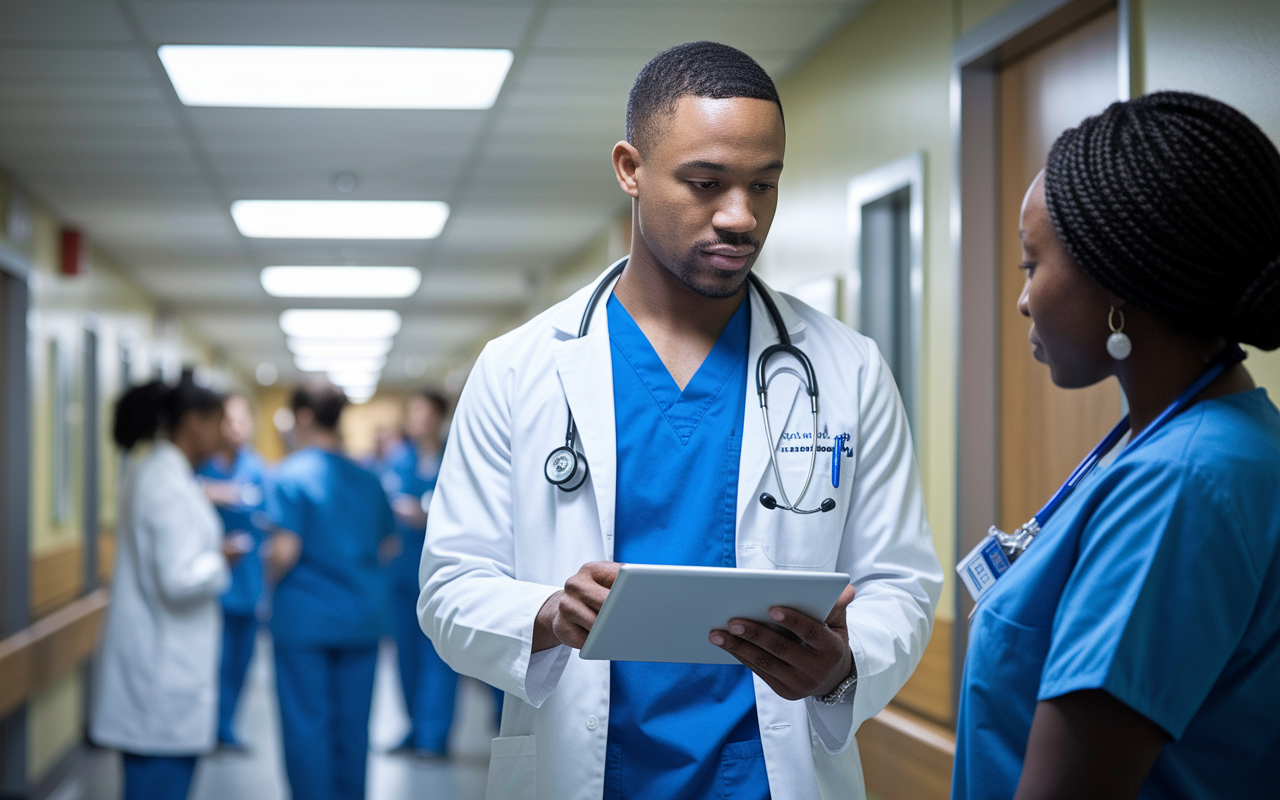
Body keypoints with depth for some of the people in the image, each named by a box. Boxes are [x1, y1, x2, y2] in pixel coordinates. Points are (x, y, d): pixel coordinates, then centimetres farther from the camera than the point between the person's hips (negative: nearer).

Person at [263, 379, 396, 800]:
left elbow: (285, 551, -18)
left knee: (307, 725, 1)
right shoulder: (367, 479, 7)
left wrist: (269, 577, 0)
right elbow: (388, 542, 15)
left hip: (306, 616, -5)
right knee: (353, 725, 11)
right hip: (363, 615, 5)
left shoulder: (292, 474, -12)